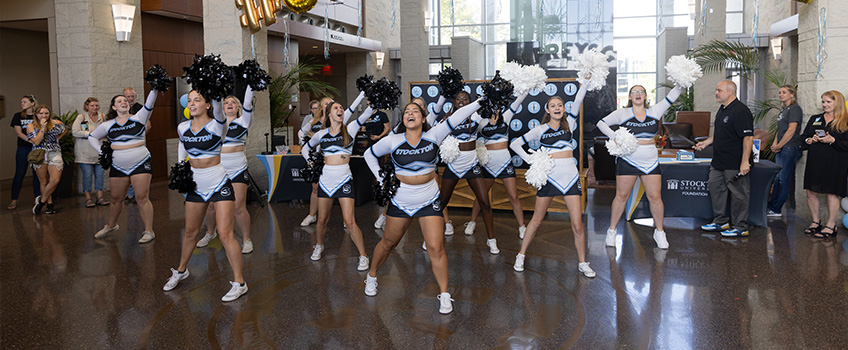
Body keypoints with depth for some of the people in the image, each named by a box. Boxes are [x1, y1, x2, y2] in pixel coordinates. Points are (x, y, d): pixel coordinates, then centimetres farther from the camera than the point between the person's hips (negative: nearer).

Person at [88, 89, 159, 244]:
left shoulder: (138, 118, 0)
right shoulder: (108, 125, 7)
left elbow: (149, 104, -16)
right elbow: (92, 137, 20)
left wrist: (154, 89, -32)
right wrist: (102, 151, 5)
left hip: (141, 164, -3)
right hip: (118, 166, 3)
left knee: (142, 198, -8)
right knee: (116, 198, 14)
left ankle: (149, 231, -1)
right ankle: (111, 225, 37)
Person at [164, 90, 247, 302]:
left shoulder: (216, 126, -15)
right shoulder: (182, 128, 1)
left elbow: (217, 106, -36)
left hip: (219, 185, -5)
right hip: (196, 186, 5)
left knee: (225, 235, -9)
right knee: (190, 232, 19)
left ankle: (239, 283, 2)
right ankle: (181, 271, 42)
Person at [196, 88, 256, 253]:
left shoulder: (243, 121, 3)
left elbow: (248, 103, -7)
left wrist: (250, 84, -13)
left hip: (237, 170, -3)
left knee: (239, 207, -7)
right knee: (210, 205, 7)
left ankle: (246, 240, 9)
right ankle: (210, 233, 33)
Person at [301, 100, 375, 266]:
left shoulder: (350, 129, 0)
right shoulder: (321, 134, 7)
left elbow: (367, 114, -12)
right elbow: (305, 149, 23)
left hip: (344, 181, -3)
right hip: (325, 180, 3)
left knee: (349, 222, -9)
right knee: (322, 220, 13)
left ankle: (363, 256, 4)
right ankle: (319, 246, 41)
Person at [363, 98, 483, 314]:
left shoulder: (433, 136, -6)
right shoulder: (392, 141, -7)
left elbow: (457, 116, -8)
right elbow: (369, 154, 9)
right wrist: (382, 179, 2)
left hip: (429, 202, 0)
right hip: (400, 201, 0)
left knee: (436, 249, -4)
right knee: (388, 243, 15)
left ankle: (444, 295, 11)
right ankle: (371, 276, 41)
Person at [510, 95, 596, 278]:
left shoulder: (569, 123, 9)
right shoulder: (540, 130, 3)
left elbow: (578, 101, -3)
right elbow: (515, 144, 7)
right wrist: (531, 160, -1)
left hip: (570, 177, 1)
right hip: (549, 177, -1)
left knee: (577, 224, -2)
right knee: (536, 221, 7)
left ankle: (582, 263, 13)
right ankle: (521, 256, 22)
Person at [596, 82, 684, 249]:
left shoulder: (655, 111, 8)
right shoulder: (623, 113, 1)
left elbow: (672, 96, 5)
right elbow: (602, 123, 2)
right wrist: (613, 136, -12)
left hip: (650, 162, 2)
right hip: (627, 161, -2)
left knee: (655, 197, 1)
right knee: (621, 196, 3)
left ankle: (659, 232, 16)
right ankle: (612, 231, 16)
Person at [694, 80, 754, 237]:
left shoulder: (740, 111, -18)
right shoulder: (722, 109, 13)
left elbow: (748, 137, -22)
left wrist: (745, 162, -25)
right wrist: (706, 142, 17)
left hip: (735, 164, -10)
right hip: (719, 162, 10)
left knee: (738, 194, 0)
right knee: (716, 188, 15)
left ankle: (740, 227, 11)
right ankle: (721, 222, 28)